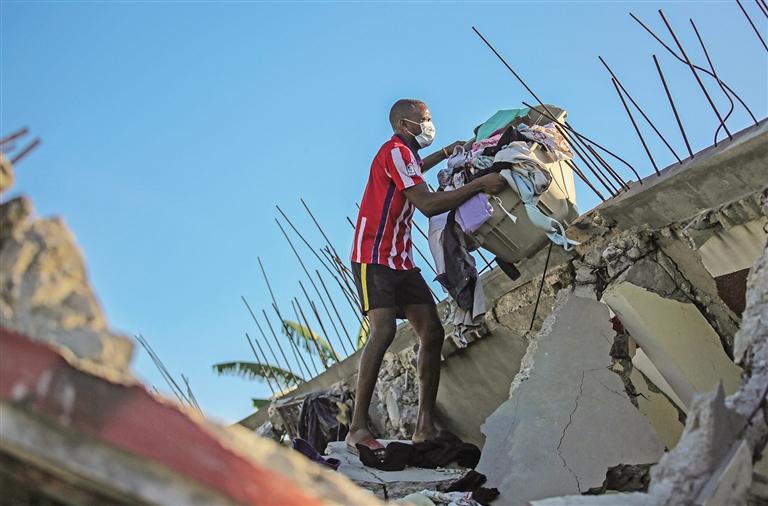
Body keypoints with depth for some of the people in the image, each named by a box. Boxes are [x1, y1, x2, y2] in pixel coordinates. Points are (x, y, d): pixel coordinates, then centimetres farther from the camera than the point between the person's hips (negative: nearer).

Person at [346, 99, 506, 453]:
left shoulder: (405, 154, 21)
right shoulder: (395, 151, -10)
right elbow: (428, 204, -22)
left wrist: (446, 152, 44)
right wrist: (479, 184, -19)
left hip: (401, 262, 10)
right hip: (374, 259, -10)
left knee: (432, 333, -2)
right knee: (384, 331, -25)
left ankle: (425, 426, 0)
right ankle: (357, 428, -25)